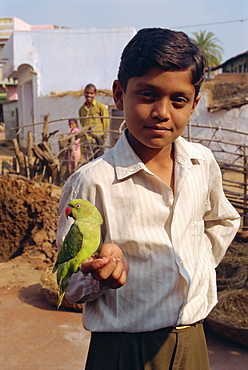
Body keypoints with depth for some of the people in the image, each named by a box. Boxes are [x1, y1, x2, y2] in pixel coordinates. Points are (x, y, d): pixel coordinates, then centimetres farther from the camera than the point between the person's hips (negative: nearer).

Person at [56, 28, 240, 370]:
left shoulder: (203, 163, -4)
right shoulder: (92, 183, -20)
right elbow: (71, 288, -12)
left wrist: (198, 273, 8)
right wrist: (100, 275, -31)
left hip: (192, 341, 5)